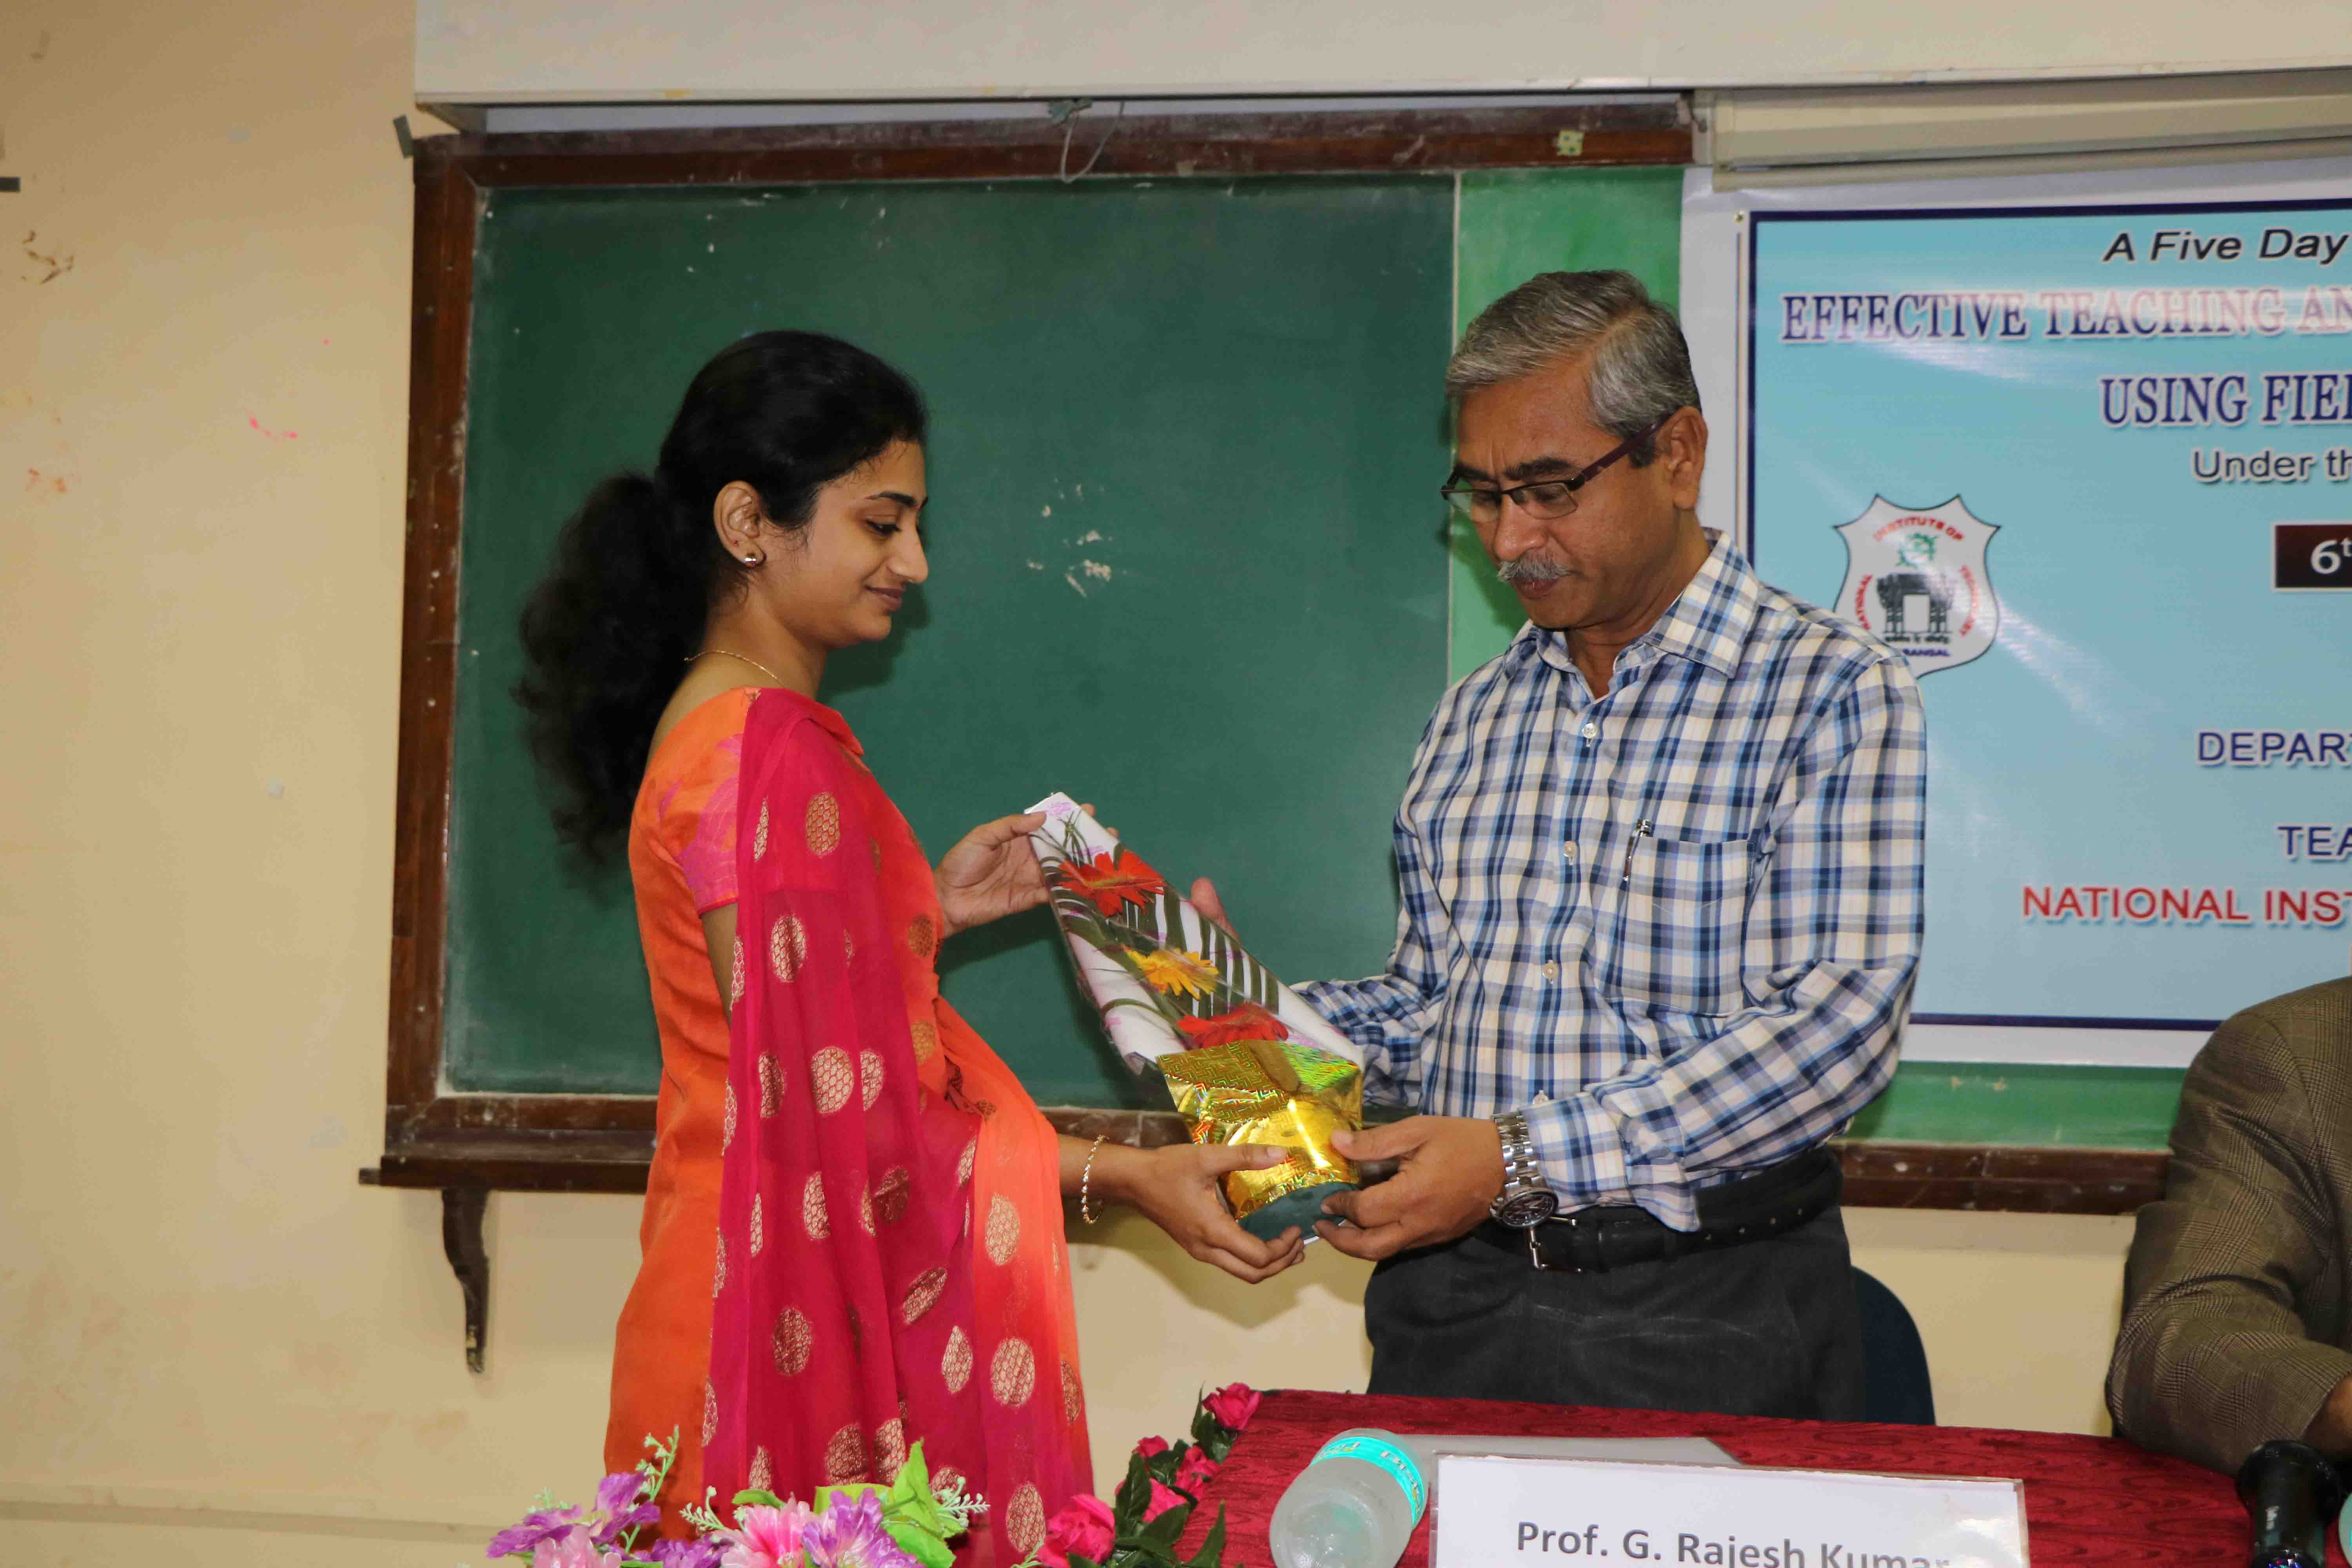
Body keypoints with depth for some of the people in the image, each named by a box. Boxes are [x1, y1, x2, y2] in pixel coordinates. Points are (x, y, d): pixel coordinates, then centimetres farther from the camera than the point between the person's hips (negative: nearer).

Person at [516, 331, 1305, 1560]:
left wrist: (927, 908, 11)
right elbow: (830, 1111, -20)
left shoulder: (712, 724, 14)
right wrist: (1120, 1175, -16)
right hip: (825, 1322, -10)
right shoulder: (769, 754, -17)